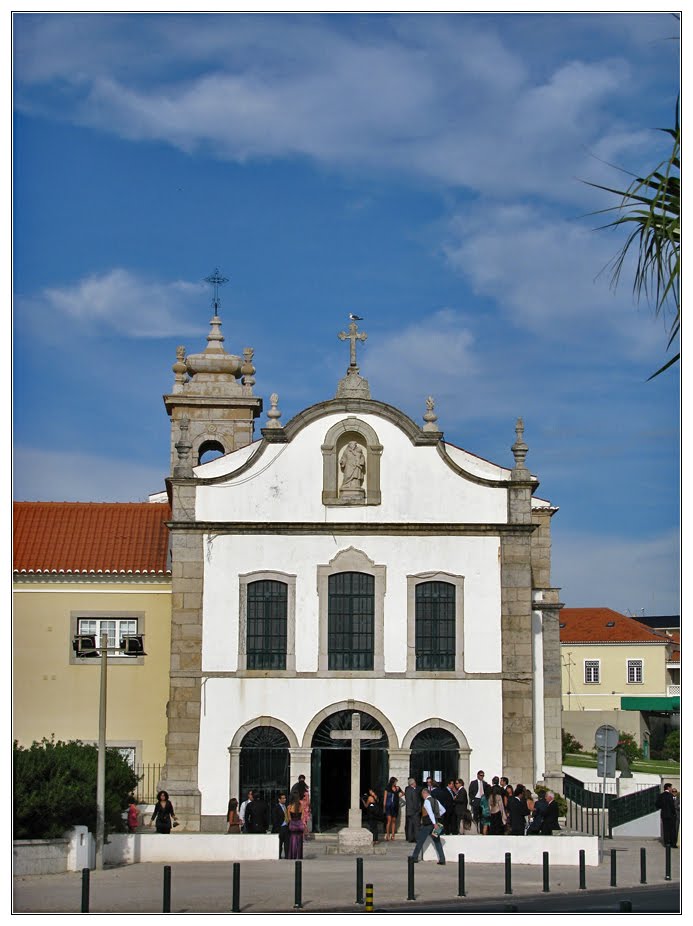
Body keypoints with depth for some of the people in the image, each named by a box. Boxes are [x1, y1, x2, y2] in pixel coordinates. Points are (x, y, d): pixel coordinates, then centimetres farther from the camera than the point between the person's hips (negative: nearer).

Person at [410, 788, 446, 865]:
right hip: (434, 823, 7)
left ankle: (415, 857, 15)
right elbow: (443, 810, 19)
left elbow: (430, 812, -23)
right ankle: (442, 859, -1)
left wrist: (434, 823, -27)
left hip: (427, 824, -7)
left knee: (420, 841, 6)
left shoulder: (427, 801, -11)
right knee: (437, 841, 5)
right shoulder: (435, 800, 12)